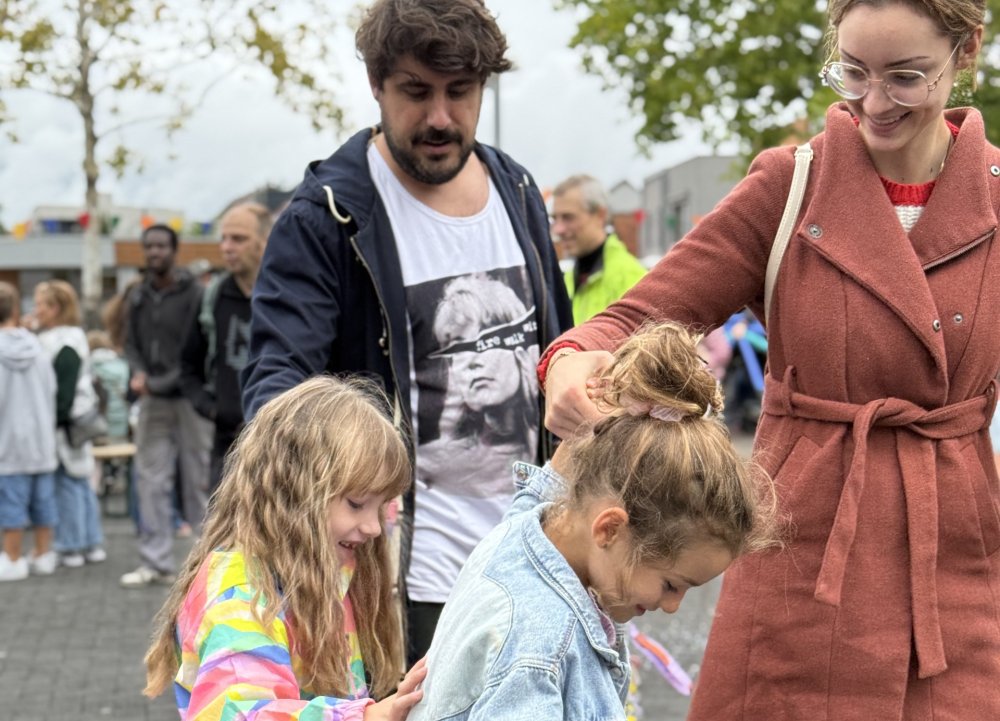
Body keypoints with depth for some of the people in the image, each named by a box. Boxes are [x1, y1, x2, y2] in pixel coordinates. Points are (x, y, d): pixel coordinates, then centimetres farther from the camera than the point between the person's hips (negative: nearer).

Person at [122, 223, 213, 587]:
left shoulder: (193, 293, -7)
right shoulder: (138, 297, 10)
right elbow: (131, 343, 13)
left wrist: (160, 383, -17)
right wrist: (139, 372, -8)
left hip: (189, 397, -5)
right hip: (153, 400, 5)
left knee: (199, 480, 0)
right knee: (151, 481, 5)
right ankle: (156, 563, 11)